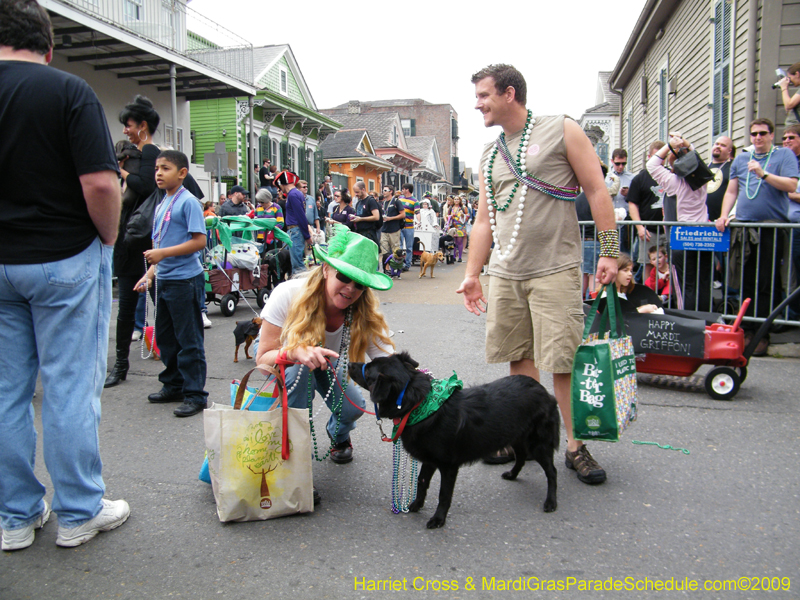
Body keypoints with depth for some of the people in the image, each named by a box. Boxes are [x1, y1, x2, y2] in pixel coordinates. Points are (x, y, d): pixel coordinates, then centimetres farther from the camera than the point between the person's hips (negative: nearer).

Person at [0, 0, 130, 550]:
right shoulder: (69, 91, -9)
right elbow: (100, 183, -20)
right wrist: (108, 239, -3)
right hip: (65, 259, -4)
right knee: (70, 389, 4)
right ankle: (79, 512, 17)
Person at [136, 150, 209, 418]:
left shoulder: (188, 202, -11)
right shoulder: (161, 205, 14)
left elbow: (199, 241, -19)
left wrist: (163, 253, -20)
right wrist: (149, 274, 12)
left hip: (185, 280, -9)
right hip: (164, 280, 9)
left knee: (189, 341, -2)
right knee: (165, 337, 17)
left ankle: (194, 394, 8)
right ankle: (173, 385, 32)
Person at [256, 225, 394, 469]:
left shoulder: (365, 312, -31)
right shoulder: (288, 295, -37)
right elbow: (263, 360, -33)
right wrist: (296, 352, -55)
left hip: (327, 362, 2)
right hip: (282, 359, -2)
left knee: (352, 409, -18)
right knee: (298, 369, -35)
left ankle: (338, 435, 21)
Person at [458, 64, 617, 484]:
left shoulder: (562, 131, 3)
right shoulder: (489, 156, 17)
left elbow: (596, 191, 0)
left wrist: (609, 250, -8)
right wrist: (472, 273, 11)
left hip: (555, 269, -5)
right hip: (504, 274, 5)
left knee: (563, 362, -5)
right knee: (520, 359, 8)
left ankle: (576, 447, 9)